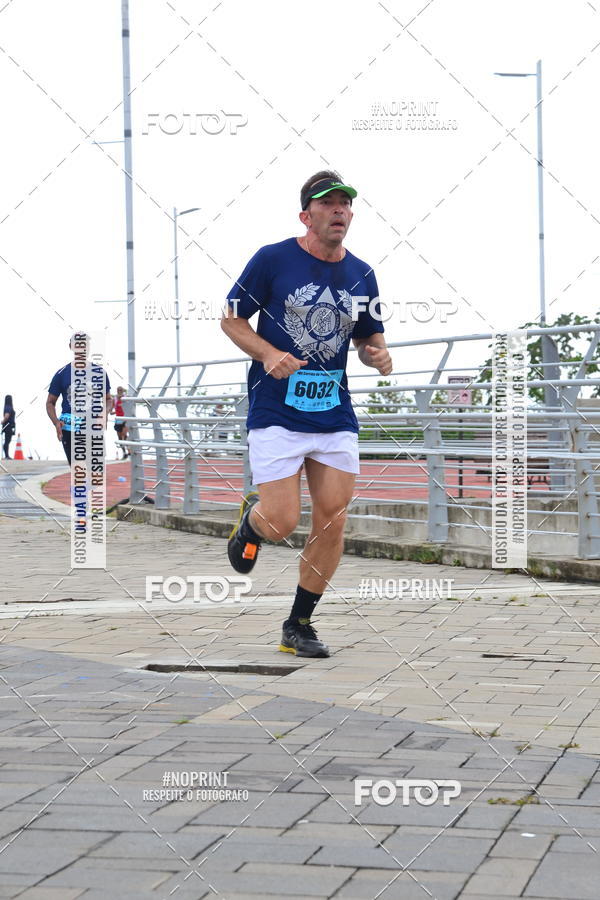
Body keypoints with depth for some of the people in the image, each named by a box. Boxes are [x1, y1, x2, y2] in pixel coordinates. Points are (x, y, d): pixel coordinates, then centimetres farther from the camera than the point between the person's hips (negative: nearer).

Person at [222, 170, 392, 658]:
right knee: (281, 523, -10)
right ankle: (251, 518, 29)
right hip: (276, 413, -4)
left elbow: (370, 337, 19)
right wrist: (269, 354, -16)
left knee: (332, 520, 0)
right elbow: (231, 318, 1)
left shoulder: (361, 275, 8)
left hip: (336, 415, 4)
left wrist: (379, 354, -5)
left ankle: (299, 624, 16)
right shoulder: (273, 259, -5)